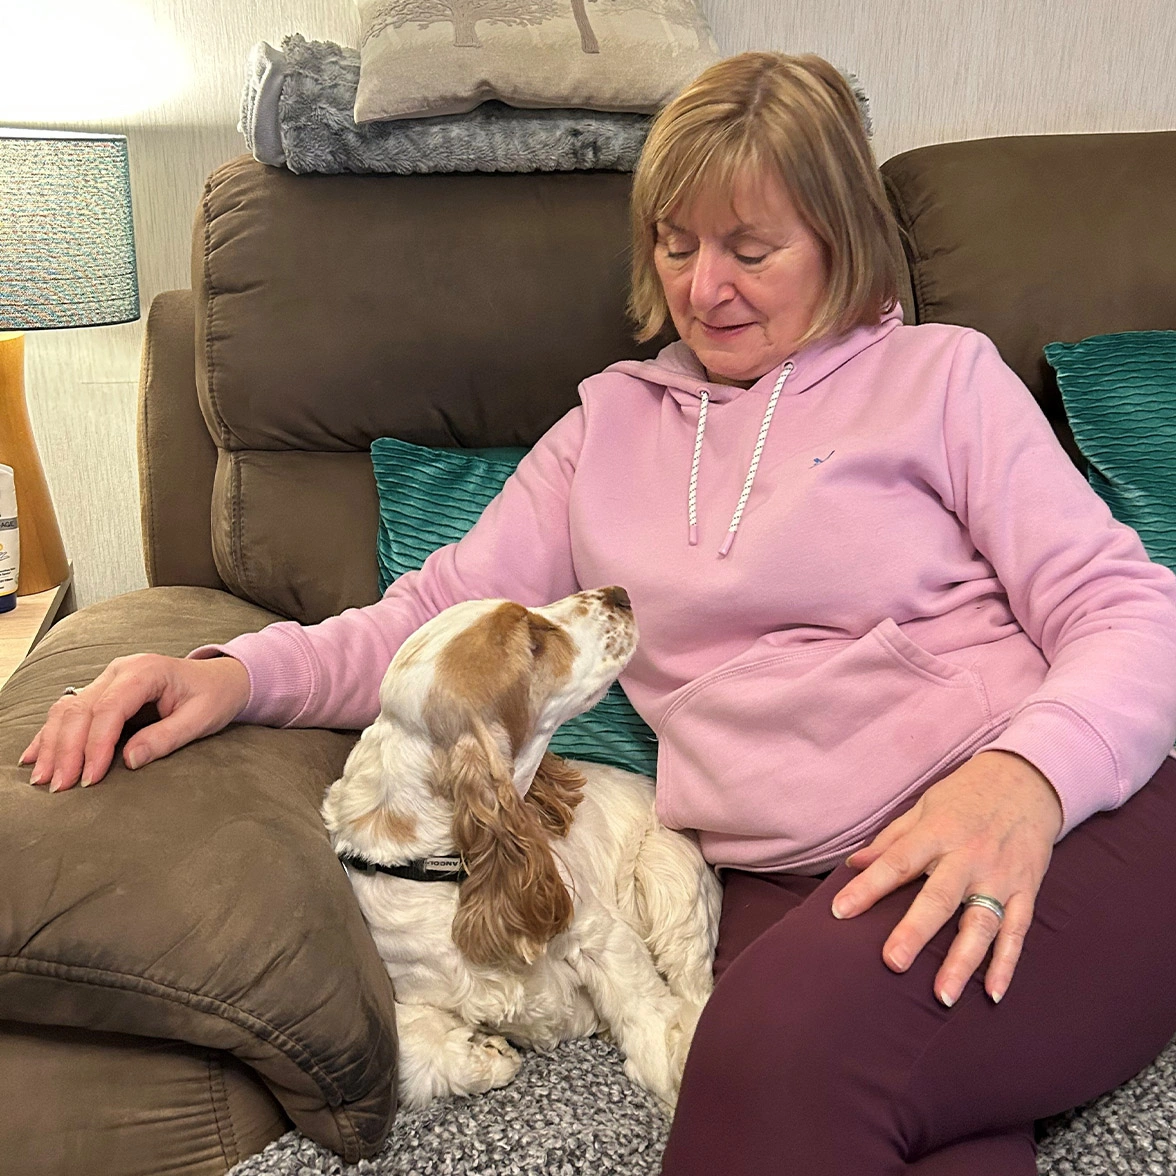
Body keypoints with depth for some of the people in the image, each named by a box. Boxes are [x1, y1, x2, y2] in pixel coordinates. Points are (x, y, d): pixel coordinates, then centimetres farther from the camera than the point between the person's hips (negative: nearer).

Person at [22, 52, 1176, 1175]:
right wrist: (233, 673, -6)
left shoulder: (940, 373, 9)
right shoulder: (613, 419, 20)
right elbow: (446, 610, 12)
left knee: (790, 1055, -35)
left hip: (1060, 826, -1)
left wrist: (1027, 774, -20)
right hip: (781, 884, 2)